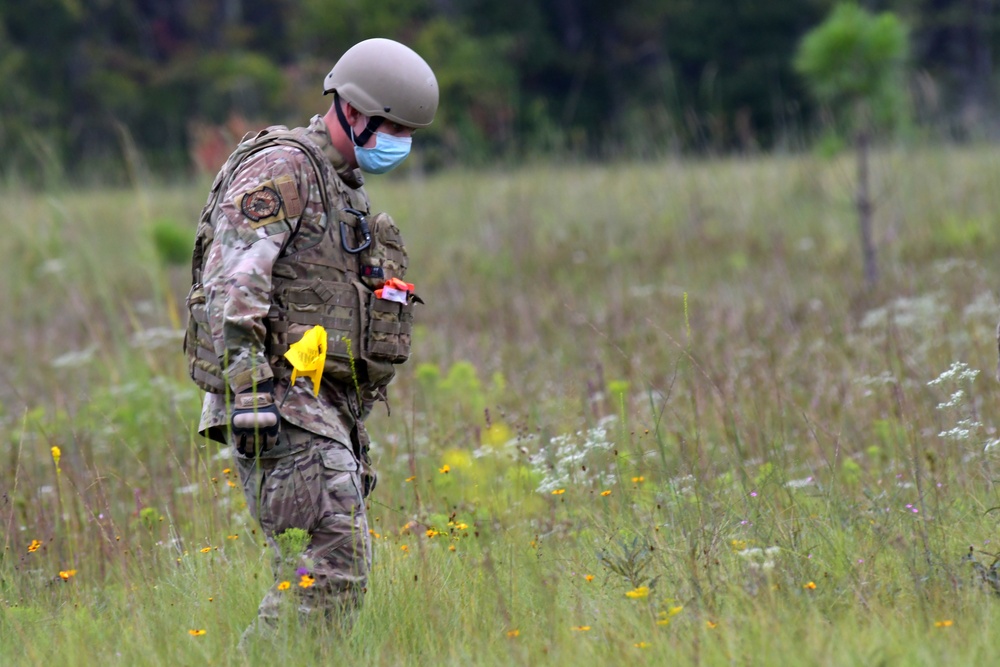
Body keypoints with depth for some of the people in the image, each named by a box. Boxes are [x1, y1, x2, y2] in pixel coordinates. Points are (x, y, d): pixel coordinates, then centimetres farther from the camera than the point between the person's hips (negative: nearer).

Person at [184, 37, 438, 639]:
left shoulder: (347, 189, 23)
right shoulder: (281, 169, -8)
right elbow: (230, 281, -18)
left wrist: (354, 433, 26)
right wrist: (249, 390, -26)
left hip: (328, 406, 10)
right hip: (282, 401, -10)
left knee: (339, 573, 5)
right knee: (335, 568, -18)